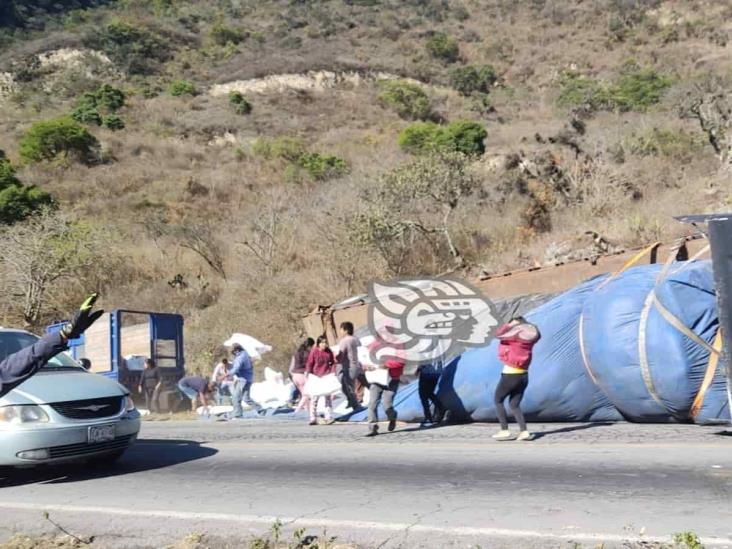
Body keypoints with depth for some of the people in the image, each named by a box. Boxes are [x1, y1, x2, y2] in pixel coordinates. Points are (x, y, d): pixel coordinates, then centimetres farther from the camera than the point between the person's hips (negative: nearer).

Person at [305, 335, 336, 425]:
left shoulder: (329, 352, 2)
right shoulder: (314, 351, -9)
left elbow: (332, 363, 11)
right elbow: (309, 363, -6)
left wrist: (333, 372, 0)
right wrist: (307, 373, -13)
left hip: (327, 376, 3)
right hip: (316, 377, -3)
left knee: (328, 397, 6)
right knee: (314, 397, -1)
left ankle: (329, 417, 12)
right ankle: (313, 418, 2)